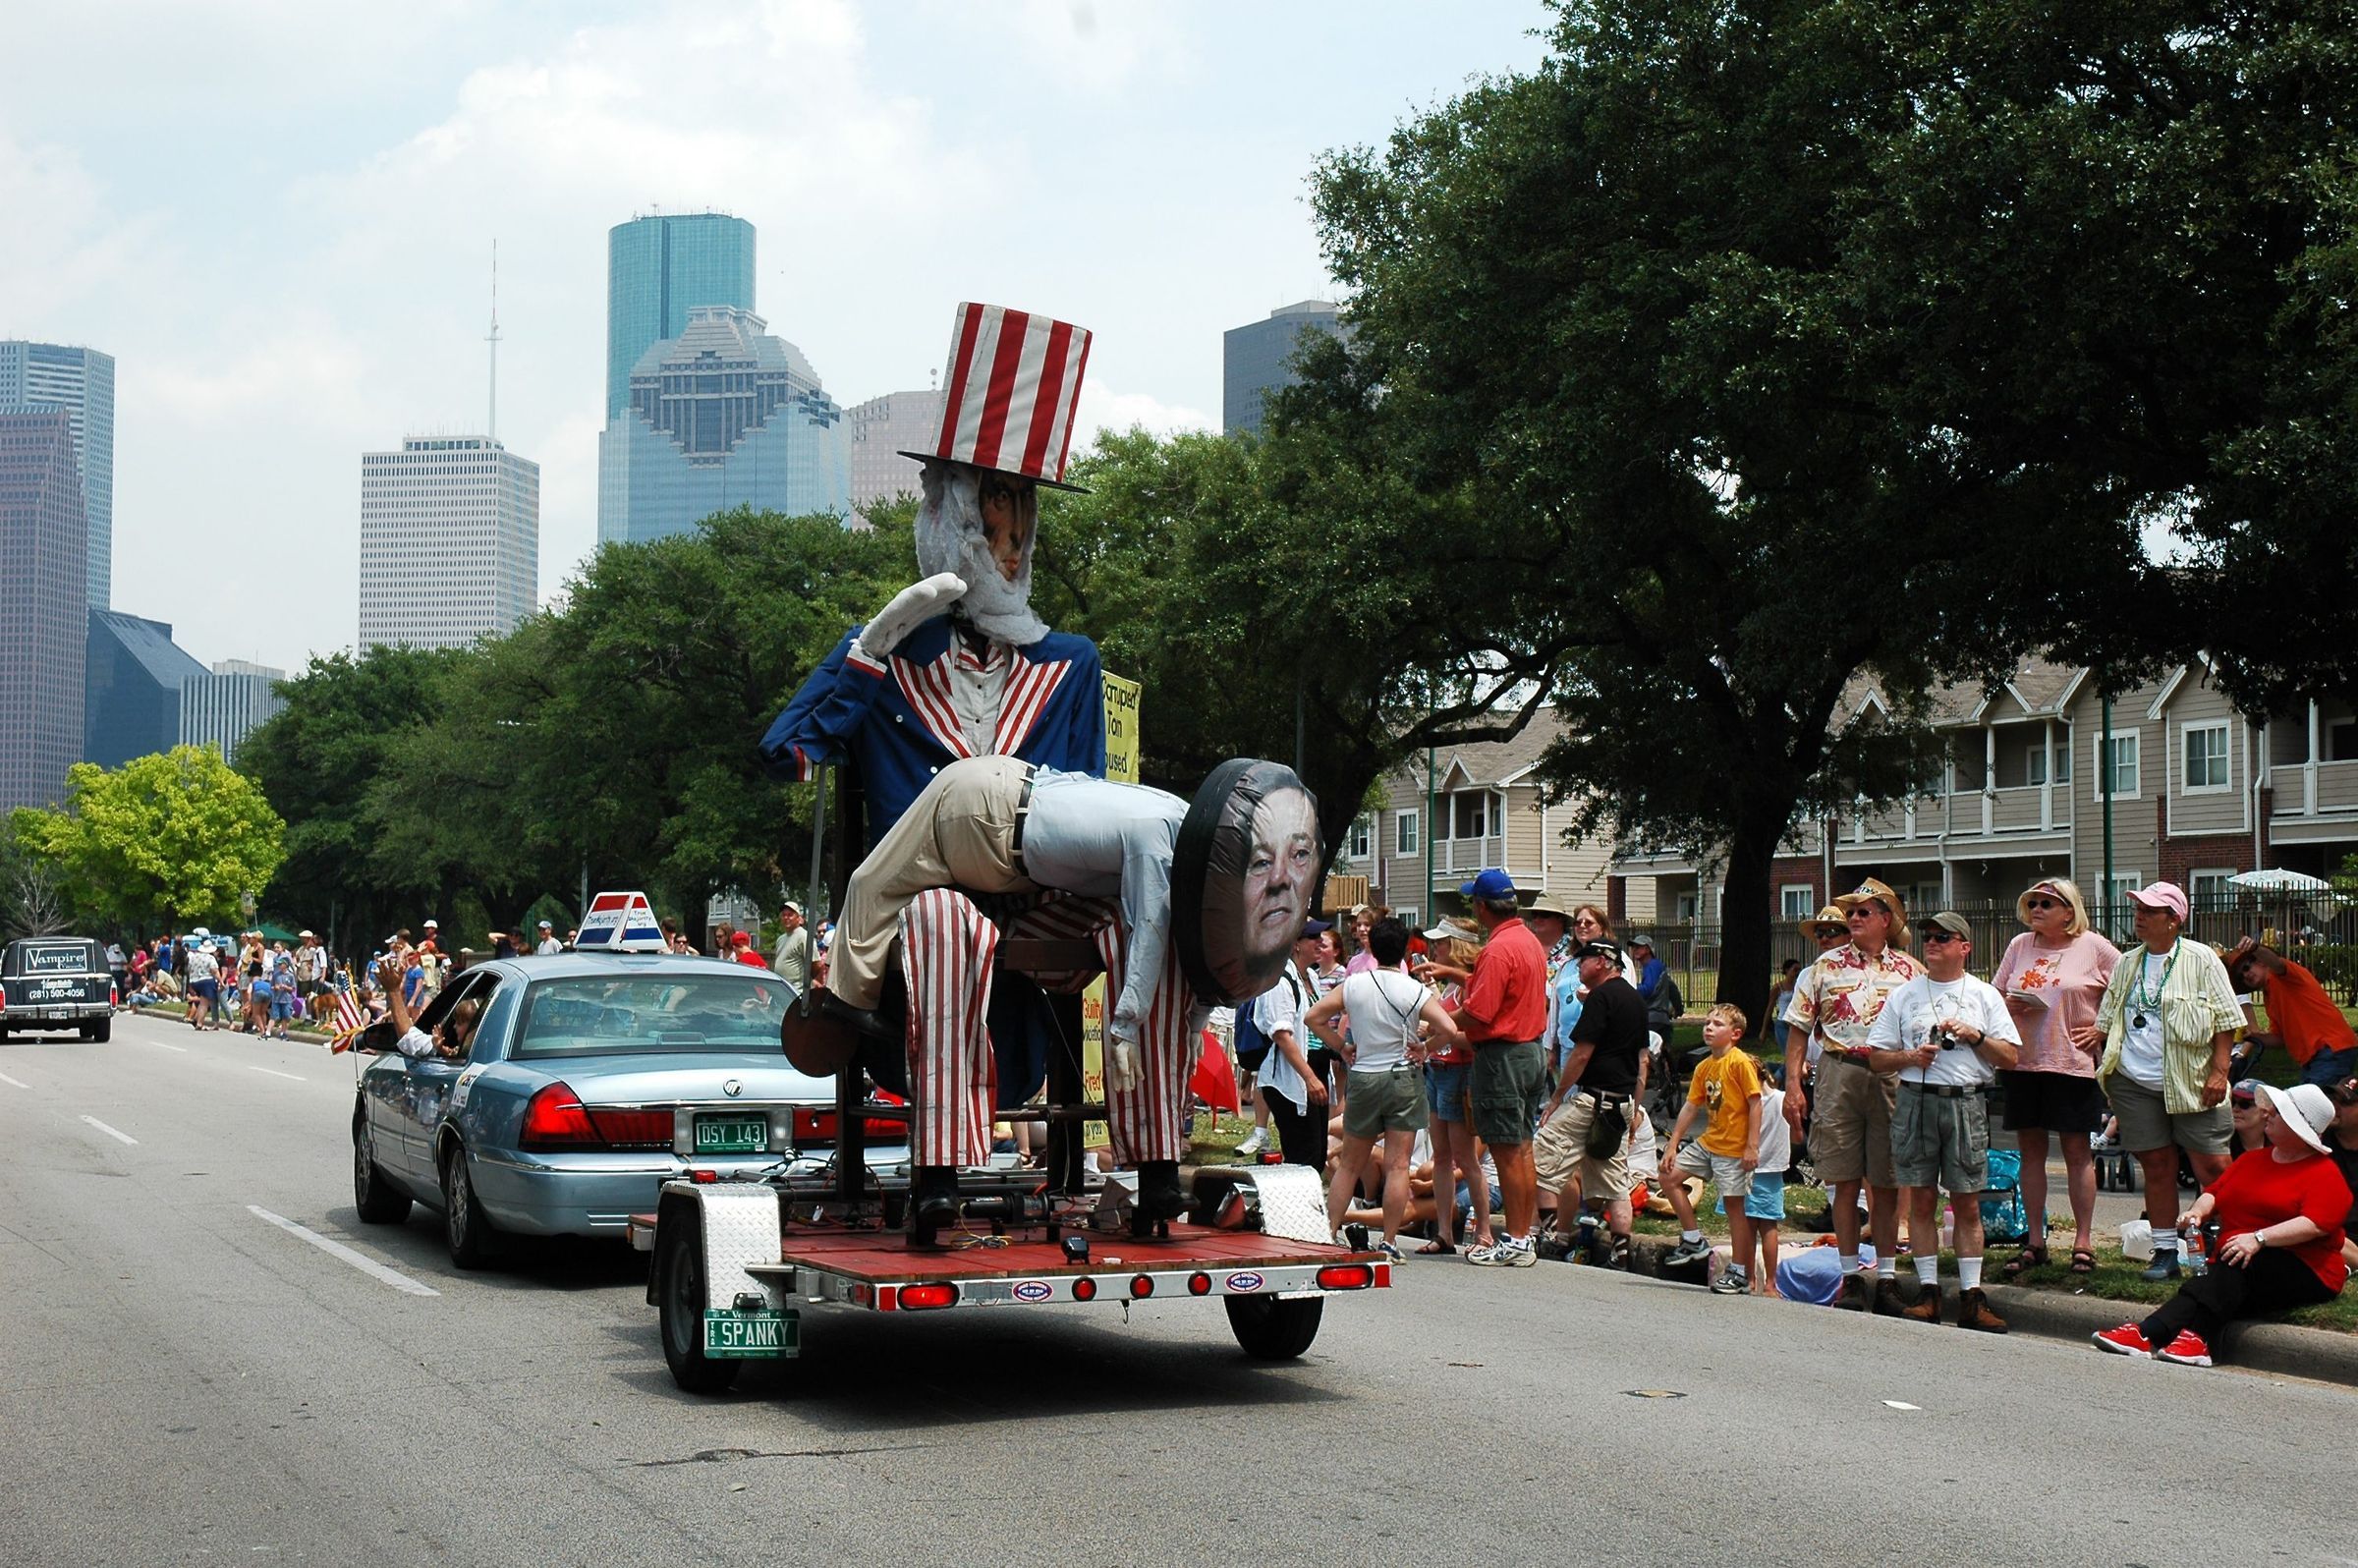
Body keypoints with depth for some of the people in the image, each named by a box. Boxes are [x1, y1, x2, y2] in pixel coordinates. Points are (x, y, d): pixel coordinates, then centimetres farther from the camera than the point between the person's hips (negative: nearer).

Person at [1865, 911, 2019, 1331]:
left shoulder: (1984, 995, 10)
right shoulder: (1904, 995, 12)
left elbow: (2010, 1057, 6)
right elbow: (1876, 1057, 10)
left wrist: (1974, 1036, -8)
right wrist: (1910, 1056, -8)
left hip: (1967, 1103, -1)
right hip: (1916, 1101, 1)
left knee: (1967, 1203, 0)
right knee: (1921, 1200, 2)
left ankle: (1971, 1297, 2)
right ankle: (1928, 1291, 7)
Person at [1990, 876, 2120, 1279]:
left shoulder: (2094, 947, -1)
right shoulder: (2019, 946, 11)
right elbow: (1995, 996, 17)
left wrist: (2103, 1030, -7)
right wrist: (2008, 1007, -4)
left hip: (2073, 1063, -4)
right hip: (2023, 1062, 4)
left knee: (2077, 1152, 1)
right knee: (2031, 1151, 6)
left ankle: (2083, 1243, 8)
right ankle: (2035, 1242, 13)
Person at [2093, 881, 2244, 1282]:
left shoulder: (2201, 960, 0)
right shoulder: (2127, 965, 14)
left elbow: (2225, 1021, -2)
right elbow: (2106, 1022, 18)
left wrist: (2219, 1071, -9)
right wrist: (2101, 1065, 7)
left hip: (2192, 1083, -4)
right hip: (2135, 1083, 4)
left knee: (2213, 1167, -6)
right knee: (2157, 1168, 6)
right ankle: (2165, 1253, 12)